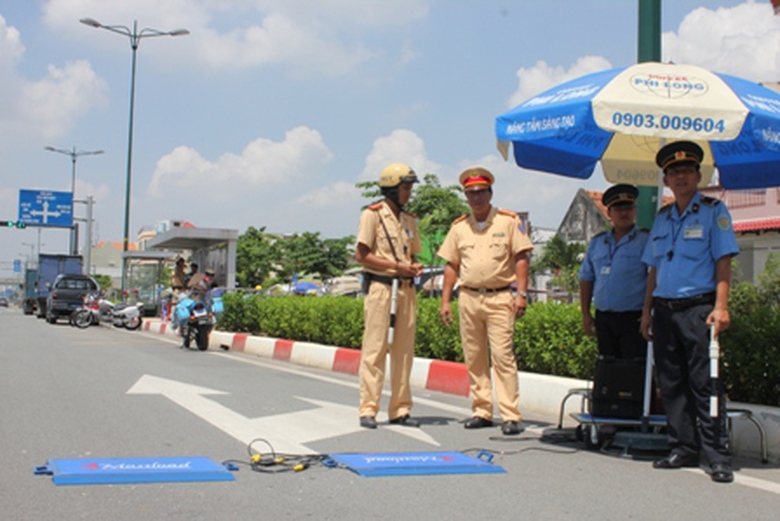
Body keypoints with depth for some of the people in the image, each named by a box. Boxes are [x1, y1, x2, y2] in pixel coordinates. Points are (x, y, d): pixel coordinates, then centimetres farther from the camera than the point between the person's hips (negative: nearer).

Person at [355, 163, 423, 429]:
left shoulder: (409, 220, 17)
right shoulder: (373, 215, -2)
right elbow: (362, 255, -7)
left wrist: (414, 267, 0)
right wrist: (396, 266, -13)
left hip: (406, 289, 6)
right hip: (380, 286, -6)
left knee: (404, 350, 6)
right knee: (375, 348, -7)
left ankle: (400, 409, 12)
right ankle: (368, 409, -3)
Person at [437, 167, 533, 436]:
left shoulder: (509, 221, 3)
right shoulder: (459, 227, 13)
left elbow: (521, 259, 0)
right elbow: (451, 265, 15)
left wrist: (521, 293, -9)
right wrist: (445, 301, 9)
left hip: (499, 297, -4)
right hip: (468, 298, 4)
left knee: (502, 356, -10)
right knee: (474, 358, 6)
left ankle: (510, 415, -9)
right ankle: (482, 411, 14)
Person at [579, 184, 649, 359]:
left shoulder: (646, 241, -1)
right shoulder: (597, 242, 15)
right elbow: (586, 279, 18)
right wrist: (585, 313, 12)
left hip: (633, 318, -5)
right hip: (603, 317, 5)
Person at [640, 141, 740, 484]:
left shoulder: (713, 211, 1)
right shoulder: (662, 217, 17)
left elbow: (723, 261, -6)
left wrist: (720, 306, -16)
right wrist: (647, 311, 14)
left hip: (698, 308, -6)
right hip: (665, 310, 6)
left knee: (705, 384, -8)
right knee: (672, 385, 7)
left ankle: (718, 456, -3)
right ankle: (683, 450, 16)